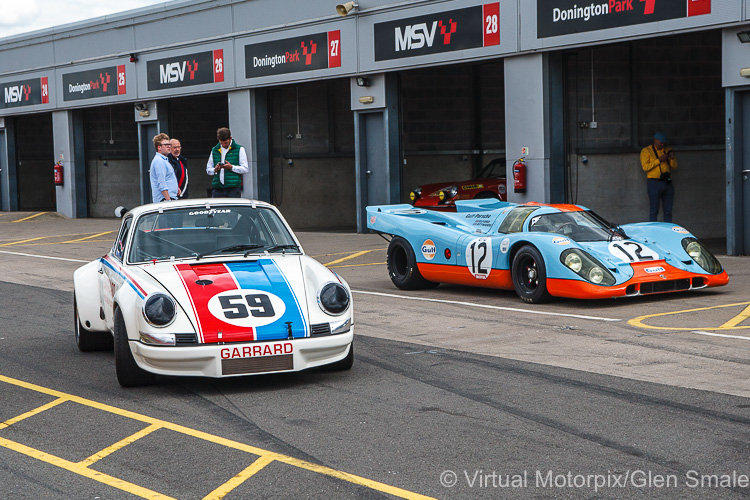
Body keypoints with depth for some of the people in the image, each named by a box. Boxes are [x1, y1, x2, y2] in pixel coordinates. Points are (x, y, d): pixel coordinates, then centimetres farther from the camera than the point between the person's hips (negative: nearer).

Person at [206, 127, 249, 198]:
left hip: (233, 188, -3)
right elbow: (208, 169, 19)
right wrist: (215, 170, -4)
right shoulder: (214, 151, 16)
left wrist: (231, 167, -14)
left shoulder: (239, 149, 5)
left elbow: (245, 169, 0)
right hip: (217, 188, 3)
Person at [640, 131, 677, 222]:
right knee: (654, 210, -6)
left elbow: (674, 167, 15)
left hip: (667, 183, 5)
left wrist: (672, 158, -5)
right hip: (654, 183, -5)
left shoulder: (667, 150, 15)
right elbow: (645, 167, -12)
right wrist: (659, 160, -16)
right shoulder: (646, 151, 0)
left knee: (668, 210, 5)